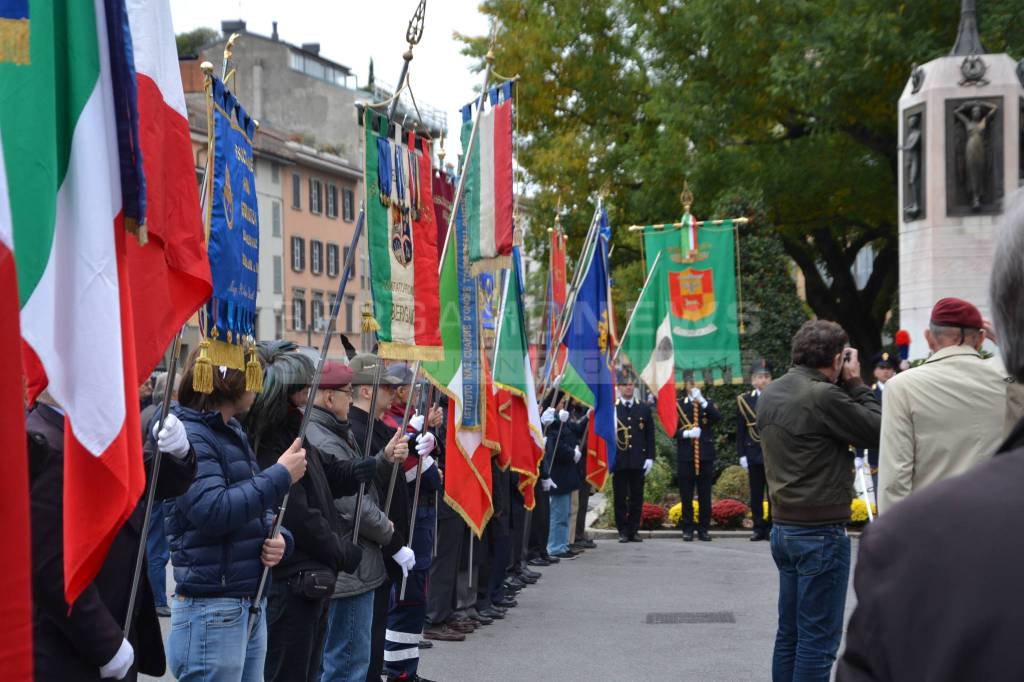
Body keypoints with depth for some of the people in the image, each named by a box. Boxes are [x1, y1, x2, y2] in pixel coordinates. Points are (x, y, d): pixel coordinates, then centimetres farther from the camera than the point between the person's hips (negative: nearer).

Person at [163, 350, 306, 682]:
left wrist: (279, 538, -1)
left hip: (252, 603, 9)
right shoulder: (188, 436, -14)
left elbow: (256, 507, 22)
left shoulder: (234, 433, 16)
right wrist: (280, 476, -17)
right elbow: (213, 511, -26)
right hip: (211, 608, -9)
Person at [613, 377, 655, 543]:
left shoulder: (644, 409, 11)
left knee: (637, 498, 3)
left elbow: (650, 435, 10)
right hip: (618, 461, -2)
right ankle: (623, 531, 8)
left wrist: (650, 457, 1)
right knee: (620, 498, 1)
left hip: (638, 461, 2)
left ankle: (633, 531, 10)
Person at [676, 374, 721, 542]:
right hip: (685, 456, -1)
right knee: (686, 495, 1)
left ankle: (704, 529, 9)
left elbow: (717, 417, -10)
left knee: (705, 495, 3)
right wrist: (687, 433, -16)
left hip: (706, 455, 1)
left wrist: (702, 400, -19)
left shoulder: (708, 403, 10)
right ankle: (688, 529, 8)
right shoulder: (678, 405, 7)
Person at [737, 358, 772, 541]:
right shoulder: (744, 400, 5)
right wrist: (742, 454, -2)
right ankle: (759, 528, 10)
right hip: (754, 454, 1)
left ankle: (772, 528, 8)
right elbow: (740, 431, 5)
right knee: (756, 495, 4)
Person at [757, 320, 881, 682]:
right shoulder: (824, 396, -18)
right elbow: (877, 430, -12)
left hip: (783, 527, 9)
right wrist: (855, 383, -2)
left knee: (790, 633, 15)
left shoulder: (770, 394, 8)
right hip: (821, 531, -8)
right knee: (818, 639, -3)